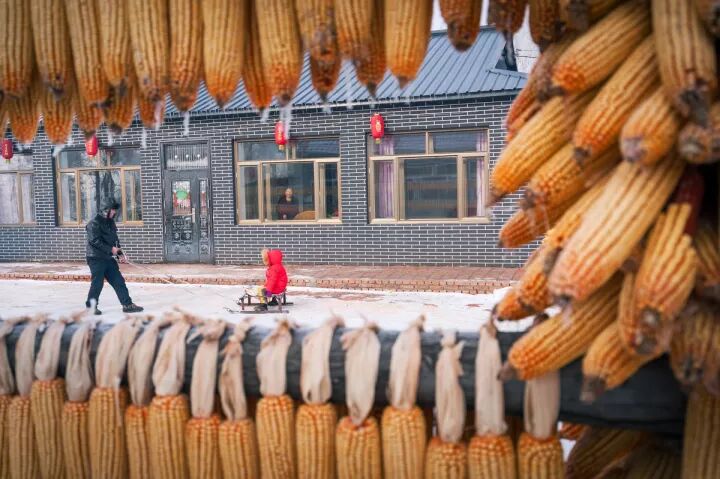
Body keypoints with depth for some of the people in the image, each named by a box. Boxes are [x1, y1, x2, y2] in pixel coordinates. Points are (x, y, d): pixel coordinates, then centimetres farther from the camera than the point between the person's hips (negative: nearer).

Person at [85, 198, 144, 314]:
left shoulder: (110, 222, 13)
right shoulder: (94, 223, -12)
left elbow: (115, 240, 17)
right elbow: (95, 241, -20)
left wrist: (120, 254, 7)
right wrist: (111, 249, -21)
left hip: (108, 258, 8)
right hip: (96, 258, -8)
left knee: (119, 281, 4)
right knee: (97, 283, -3)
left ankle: (127, 304, 6)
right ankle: (91, 307, 12)